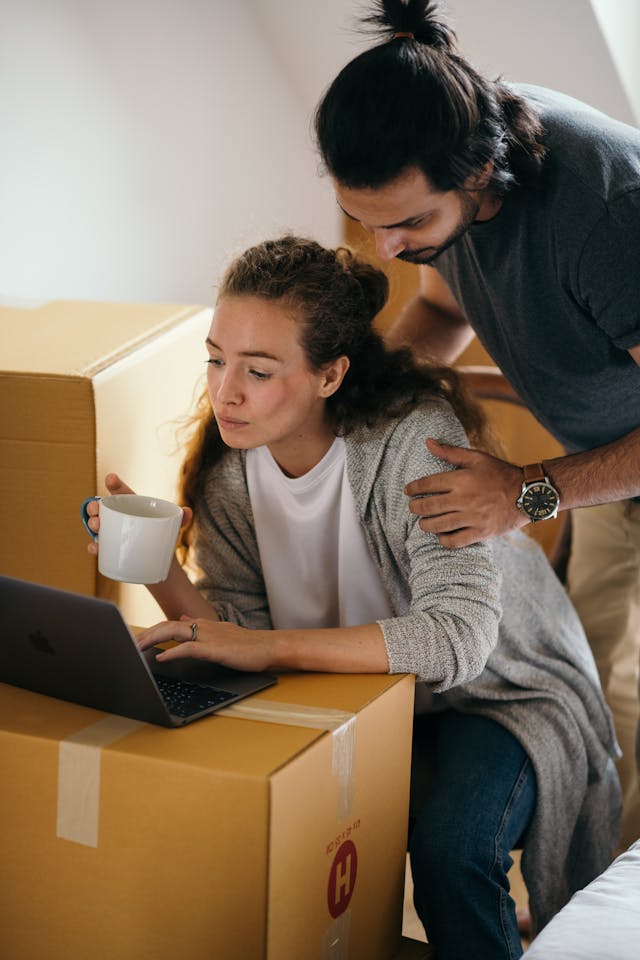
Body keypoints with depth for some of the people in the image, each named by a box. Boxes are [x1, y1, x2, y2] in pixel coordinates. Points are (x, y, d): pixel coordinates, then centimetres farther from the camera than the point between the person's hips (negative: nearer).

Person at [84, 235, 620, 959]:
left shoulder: (415, 438, -29)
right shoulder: (229, 454, -10)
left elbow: (459, 635, -38)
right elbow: (237, 623, -9)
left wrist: (269, 647, -43)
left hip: (500, 686, -5)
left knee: (449, 848, -30)